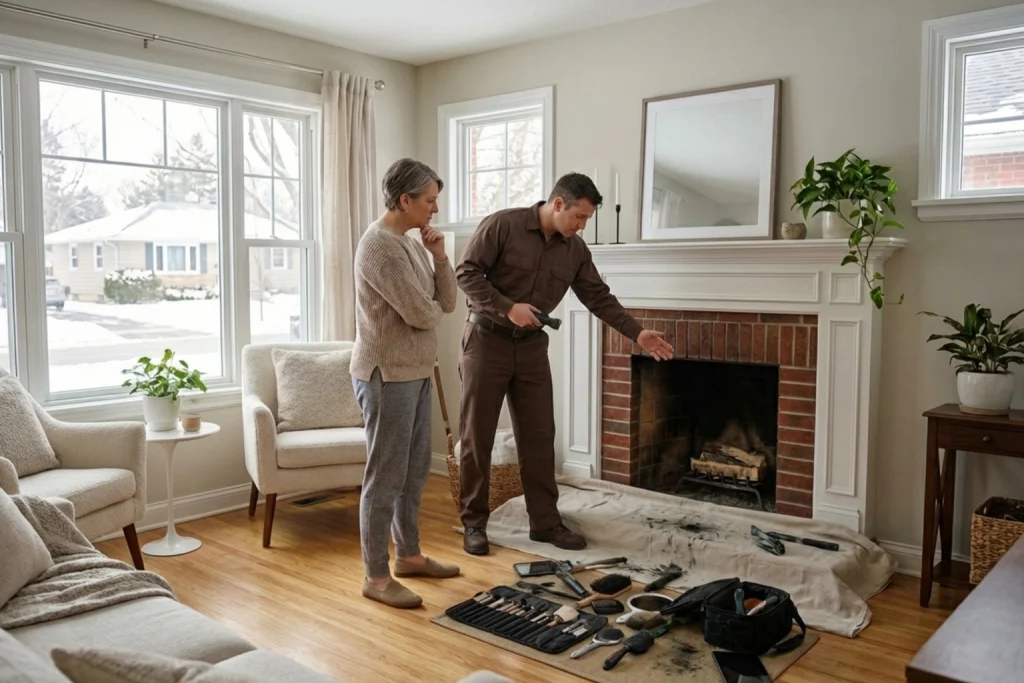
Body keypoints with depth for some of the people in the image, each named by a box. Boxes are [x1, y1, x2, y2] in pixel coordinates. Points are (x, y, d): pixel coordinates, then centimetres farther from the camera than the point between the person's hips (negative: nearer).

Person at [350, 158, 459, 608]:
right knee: (385, 478, -2)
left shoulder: (412, 244, 13)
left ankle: (408, 555, 32)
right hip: (387, 376, -10)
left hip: (415, 373, 10)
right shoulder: (378, 246, -18)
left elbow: (447, 302, 12)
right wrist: (433, 307, 2)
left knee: (415, 470, 17)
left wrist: (440, 257, -2)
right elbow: (421, 313, -21)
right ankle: (376, 576, 10)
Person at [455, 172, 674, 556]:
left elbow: (599, 297, 7)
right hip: (486, 340, -5)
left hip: (531, 346, 5)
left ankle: (545, 522, 16)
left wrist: (637, 333, -2)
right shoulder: (502, 225, -12)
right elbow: (466, 272, -13)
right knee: (477, 437, 1)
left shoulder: (575, 250, 3)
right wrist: (508, 308, -22)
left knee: (538, 436, 6)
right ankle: (474, 523, 13)